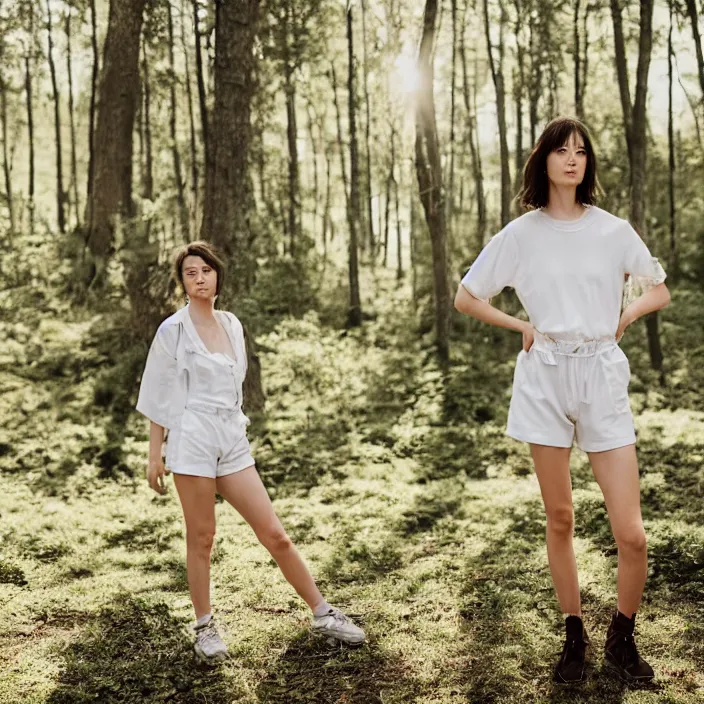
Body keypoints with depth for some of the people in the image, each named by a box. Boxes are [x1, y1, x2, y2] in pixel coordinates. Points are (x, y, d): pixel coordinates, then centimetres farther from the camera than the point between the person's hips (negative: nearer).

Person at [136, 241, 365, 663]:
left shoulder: (232, 325, 11)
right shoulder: (173, 330, -2)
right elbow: (159, 396, -1)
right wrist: (155, 455, -3)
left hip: (233, 441, 4)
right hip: (192, 439, -4)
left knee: (275, 534, 3)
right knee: (202, 538, 3)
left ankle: (323, 615, 12)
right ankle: (205, 628, 19)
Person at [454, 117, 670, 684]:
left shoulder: (614, 231, 4)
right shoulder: (521, 234, 4)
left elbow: (659, 292, 17)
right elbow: (466, 298, 11)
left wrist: (624, 317, 1)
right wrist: (521, 326, 2)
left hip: (602, 376, 0)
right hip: (544, 379, 0)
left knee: (632, 535, -6)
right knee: (560, 520, 8)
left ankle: (622, 639, 18)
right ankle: (575, 636, 25)